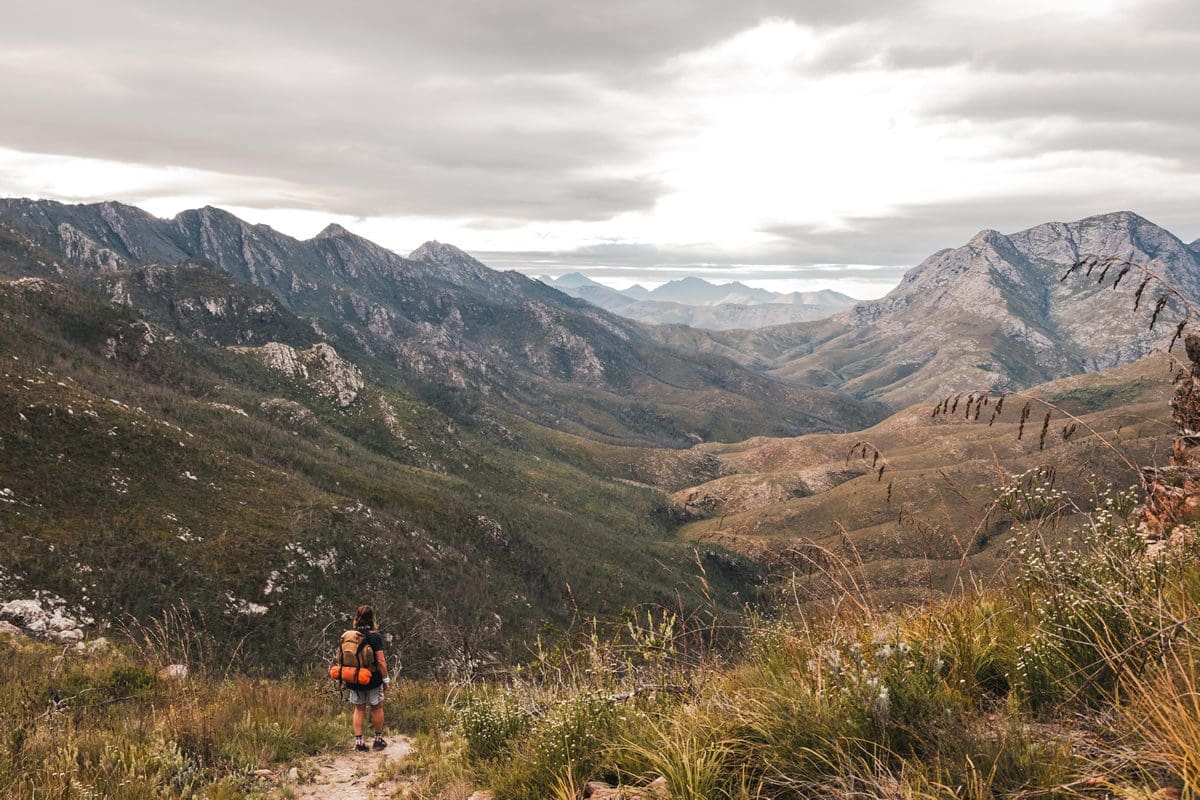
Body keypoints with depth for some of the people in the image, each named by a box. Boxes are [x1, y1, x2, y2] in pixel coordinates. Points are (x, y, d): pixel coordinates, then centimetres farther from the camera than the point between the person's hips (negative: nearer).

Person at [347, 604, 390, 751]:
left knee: (359, 709, 13)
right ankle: (378, 740, 20)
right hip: (373, 679, -4)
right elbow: (380, 660, -16)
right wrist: (386, 679, -7)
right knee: (377, 707, 12)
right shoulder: (375, 636, -14)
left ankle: (358, 741, 12)